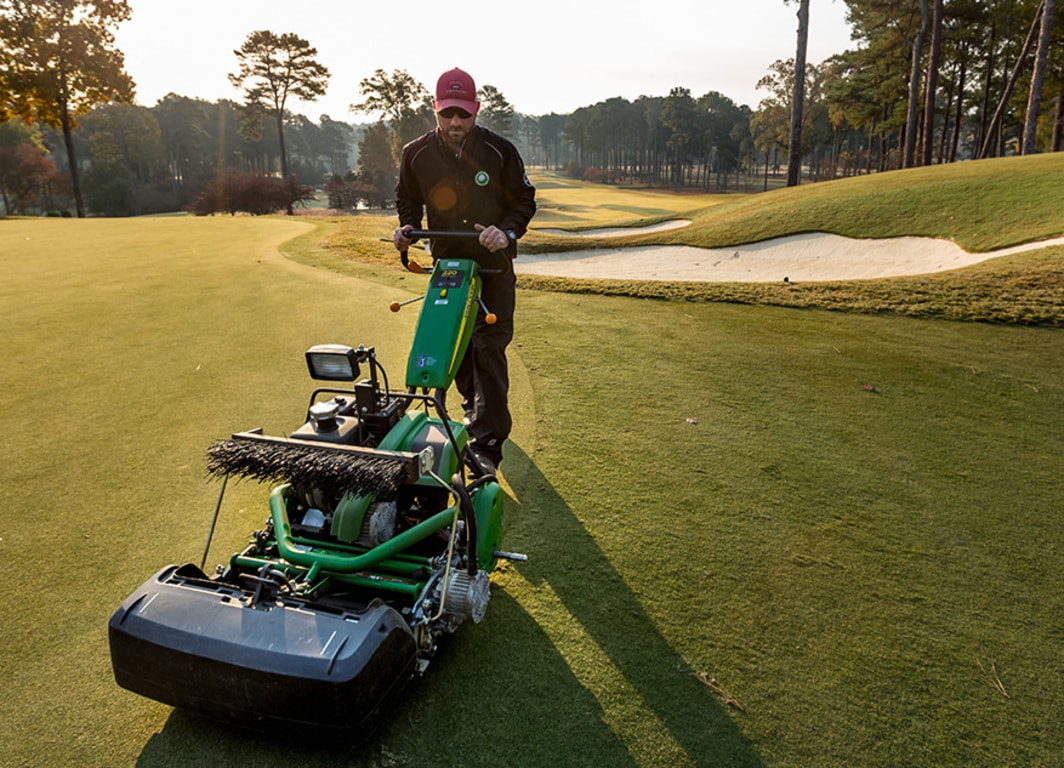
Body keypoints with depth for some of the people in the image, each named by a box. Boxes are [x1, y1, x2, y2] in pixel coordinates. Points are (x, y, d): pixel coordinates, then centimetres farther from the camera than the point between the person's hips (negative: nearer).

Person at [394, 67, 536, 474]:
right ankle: (474, 409, 36)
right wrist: (408, 227, -8)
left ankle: (487, 443, -6)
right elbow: (408, 199, 13)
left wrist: (507, 231, -22)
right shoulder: (417, 154, -3)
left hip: (493, 265, -3)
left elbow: (524, 201, -2)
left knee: (489, 347, -9)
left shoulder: (500, 151, -10)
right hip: (447, 263, 4)